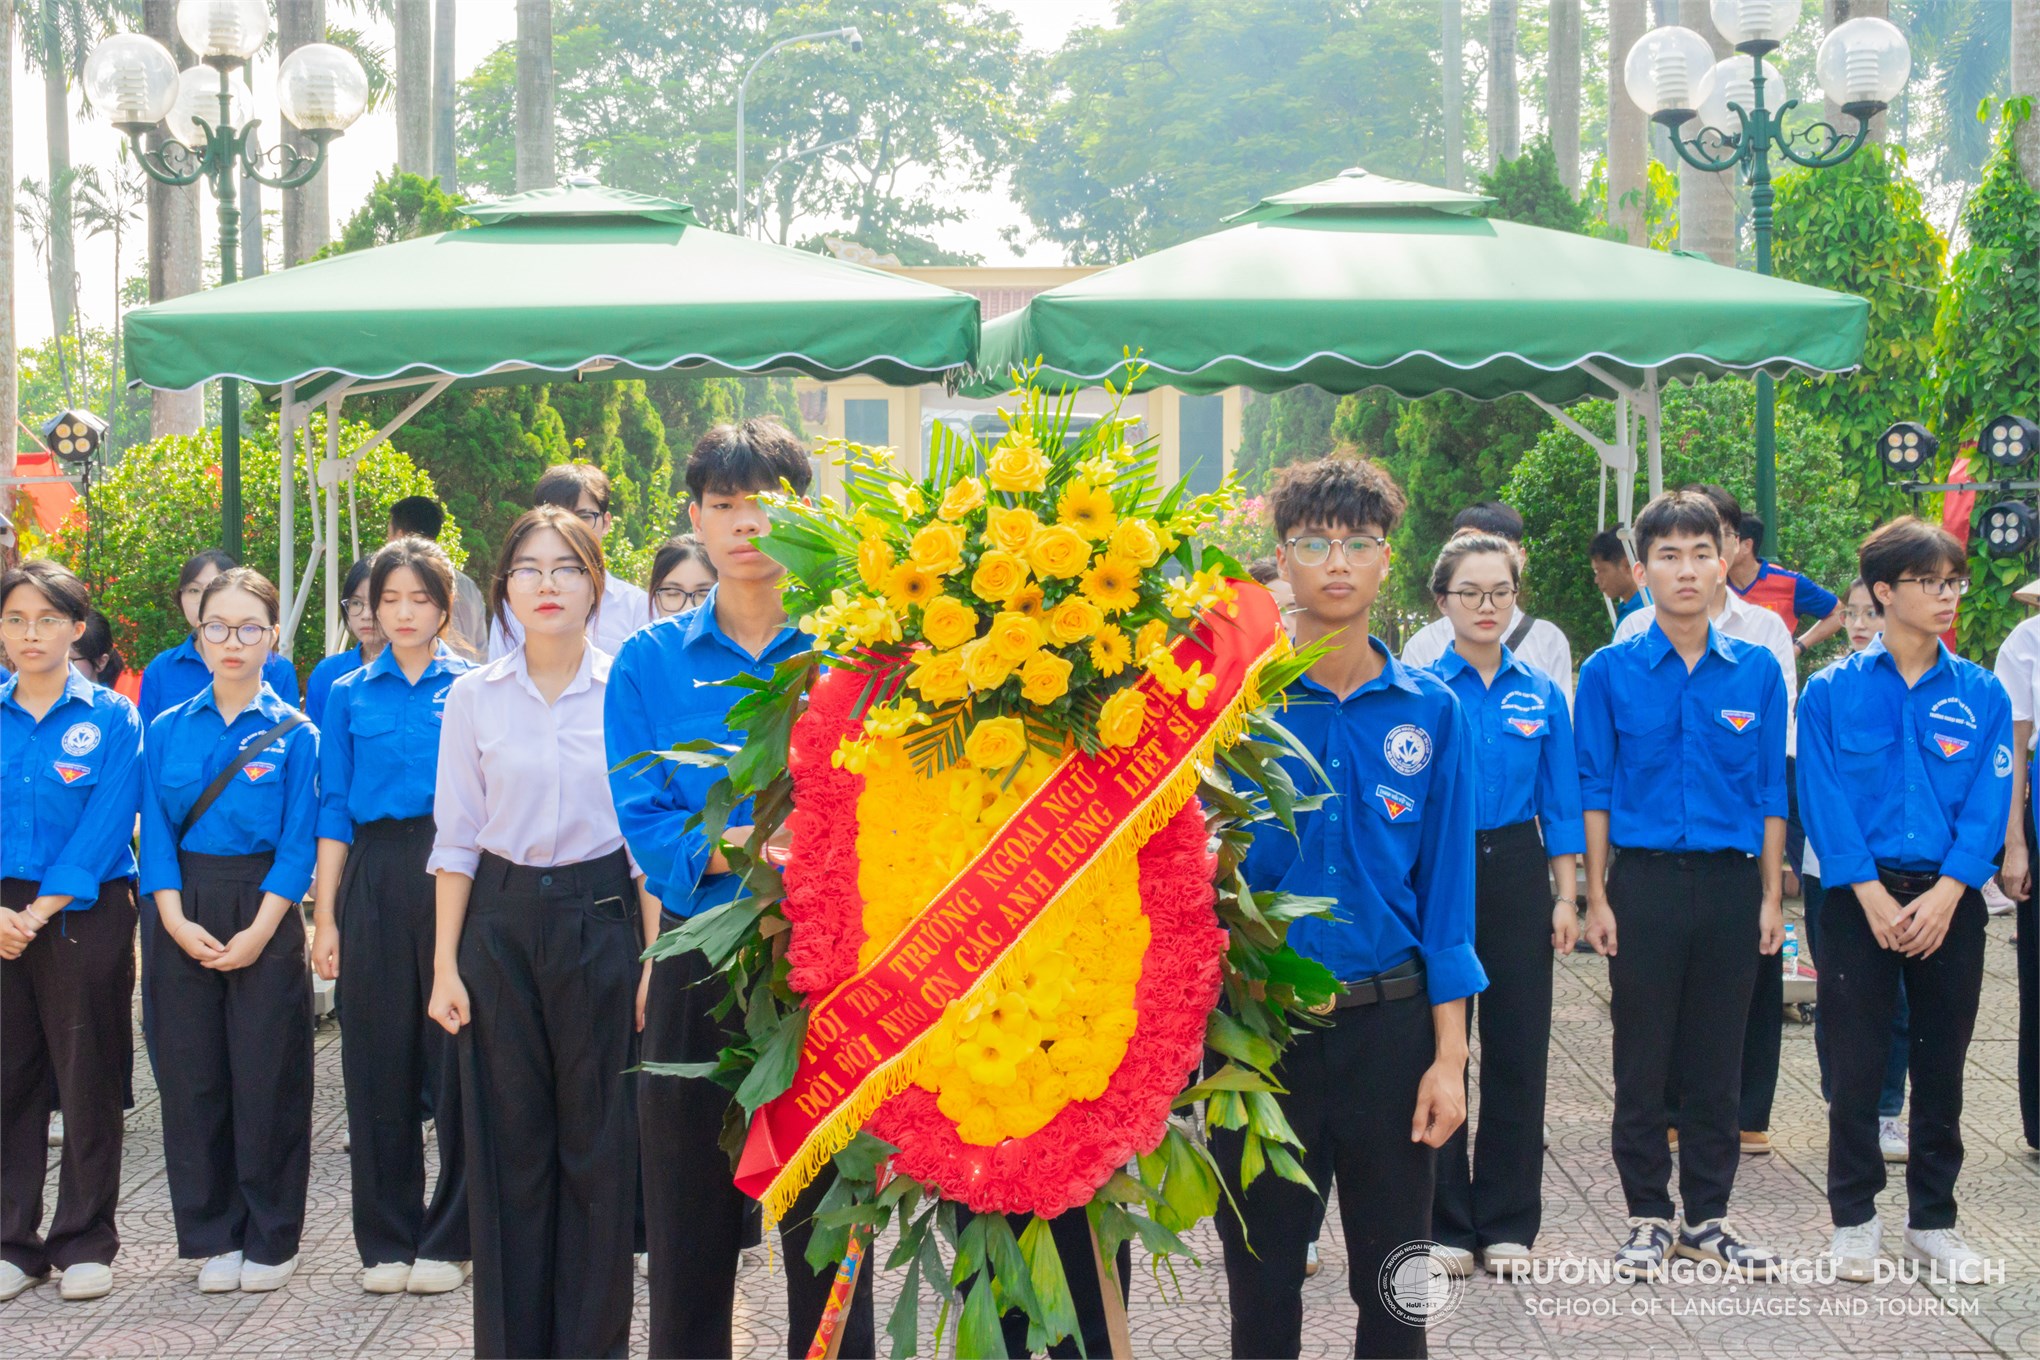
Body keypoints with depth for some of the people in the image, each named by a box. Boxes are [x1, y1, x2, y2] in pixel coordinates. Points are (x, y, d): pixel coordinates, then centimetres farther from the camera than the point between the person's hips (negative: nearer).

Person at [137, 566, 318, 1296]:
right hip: (186, 913, 3)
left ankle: (271, 1240, 11)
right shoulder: (168, 730, 6)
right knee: (192, 1076, 4)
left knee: (268, 1077, 0)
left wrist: (259, 930, -14)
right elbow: (156, 832, 4)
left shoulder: (294, 734, -1)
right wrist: (176, 921, -10)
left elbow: (299, 844, -5)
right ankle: (215, 1236, 15)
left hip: (265, 912, -2)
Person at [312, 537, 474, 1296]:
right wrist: (325, 914, 2)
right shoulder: (350, 696, 10)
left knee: (458, 1057, -1)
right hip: (375, 879, 2)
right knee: (379, 1060, 4)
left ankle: (448, 1238, 9)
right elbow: (334, 808, 9)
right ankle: (386, 1241, 13)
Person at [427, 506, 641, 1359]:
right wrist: (445, 962, 1)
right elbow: (457, 839, 6)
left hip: (601, 918, -2)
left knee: (600, 1142, 2)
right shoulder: (474, 697, 4)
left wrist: (655, 957, -6)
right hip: (503, 920, 2)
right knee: (509, 1140, 5)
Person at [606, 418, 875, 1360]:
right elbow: (645, 822, -4)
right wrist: (733, 849, -23)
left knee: (829, 1241, 5)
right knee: (689, 1241, 8)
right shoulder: (649, 663, 6)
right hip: (700, 969, 1)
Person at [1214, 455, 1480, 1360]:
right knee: (1262, 1277, 10)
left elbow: (1445, 887, 1)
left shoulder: (1429, 710, 0)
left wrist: (1449, 1053, -3)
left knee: (1395, 1280, 11)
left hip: (1390, 1022, 1)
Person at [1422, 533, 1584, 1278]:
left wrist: (1565, 897, 3)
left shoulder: (1541, 694, 7)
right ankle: (1444, 1223, 11)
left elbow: (1561, 804, 8)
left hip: (1517, 873, 2)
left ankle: (1507, 1223, 14)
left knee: (1518, 1047, 4)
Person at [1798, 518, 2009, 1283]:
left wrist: (1943, 896, -13)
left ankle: (1933, 1220, 20)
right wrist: (1873, 896, -15)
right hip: (1859, 900, -2)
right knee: (1857, 1065, 1)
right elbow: (1824, 802, -6)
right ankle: (1855, 1219, 13)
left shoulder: (1981, 695, 4)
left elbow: (1987, 805, -1)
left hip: (1949, 902, 2)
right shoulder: (1833, 692, -1)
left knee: (1941, 1067, 8)